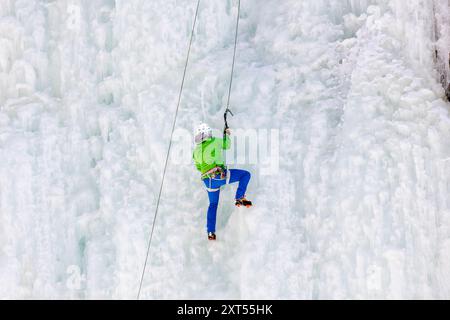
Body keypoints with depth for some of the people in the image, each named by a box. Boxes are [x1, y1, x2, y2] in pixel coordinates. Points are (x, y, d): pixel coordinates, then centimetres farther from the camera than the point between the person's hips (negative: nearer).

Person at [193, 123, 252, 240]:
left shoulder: (196, 151, 9)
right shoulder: (214, 141, -5)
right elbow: (227, 145, 13)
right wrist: (227, 135, 30)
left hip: (207, 181, 6)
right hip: (219, 176, -6)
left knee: (213, 204, 22)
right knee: (245, 174, 9)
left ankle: (210, 232, 19)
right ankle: (240, 198, -2)